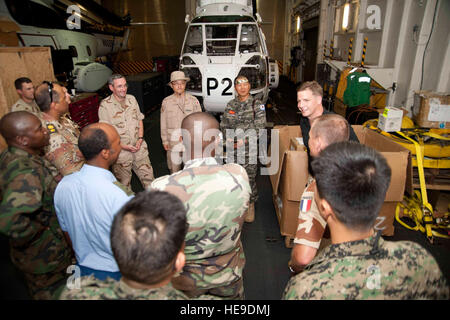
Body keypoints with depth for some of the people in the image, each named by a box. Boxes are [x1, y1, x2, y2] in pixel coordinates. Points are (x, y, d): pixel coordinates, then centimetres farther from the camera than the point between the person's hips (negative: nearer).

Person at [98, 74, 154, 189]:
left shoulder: (132, 99, 5)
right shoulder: (105, 105, -12)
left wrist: (140, 139, -3)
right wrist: (124, 146, -17)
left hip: (139, 148, 4)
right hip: (120, 151, -4)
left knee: (149, 178, 12)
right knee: (124, 184, 12)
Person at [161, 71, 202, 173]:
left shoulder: (193, 100, 0)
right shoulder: (166, 102, 3)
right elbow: (163, 123, 8)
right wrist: (165, 140, 7)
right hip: (173, 143, 1)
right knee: (174, 169, 10)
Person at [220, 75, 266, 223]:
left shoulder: (257, 104, 0)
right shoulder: (230, 105, 12)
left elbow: (259, 126, -7)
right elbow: (224, 125, 14)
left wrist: (244, 140, -15)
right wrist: (228, 137, -6)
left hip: (249, 147, -3)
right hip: (232, 148, 3)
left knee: (250, 177, 0)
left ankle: (250, 204, 17)